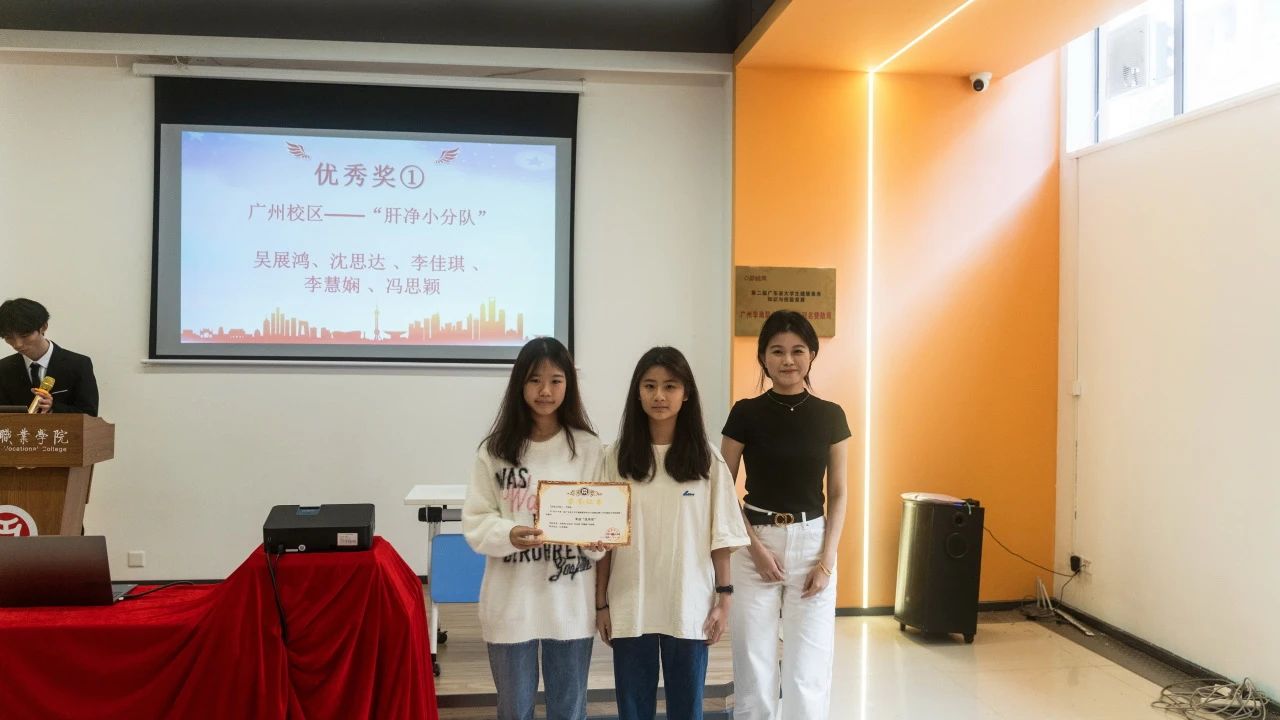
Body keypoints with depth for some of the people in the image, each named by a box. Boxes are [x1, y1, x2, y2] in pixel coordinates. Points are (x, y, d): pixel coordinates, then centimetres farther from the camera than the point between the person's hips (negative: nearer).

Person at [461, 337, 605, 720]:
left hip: (570, 601, 0)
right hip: (511, 600, 0)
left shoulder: (588, 447, 0)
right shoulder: (495, 449, -2)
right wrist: (510, 535, -22)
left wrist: (598, 538, -19)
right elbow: (475, 520, -2)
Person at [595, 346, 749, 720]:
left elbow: (720, 536, 1)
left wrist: (724, 598, -2)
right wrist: (601, 603, -1)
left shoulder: (706, 459, -1)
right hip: (630, 607, 0)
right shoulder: (617, 456, -1)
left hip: (690, 607, 0)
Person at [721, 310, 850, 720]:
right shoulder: (746, 414, -3)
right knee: (754, 666, 5)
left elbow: (838, 494, 5)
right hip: (756, 543, -1)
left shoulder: (830, 416, 2)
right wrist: (755, 546, -9)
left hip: (812, 542, 1)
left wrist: (827, 560, -4)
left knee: (809, 670, 3)